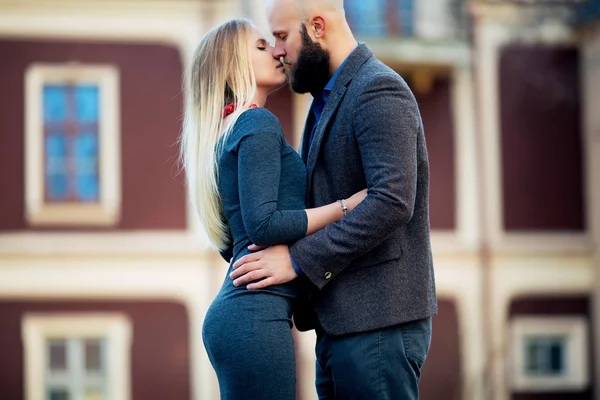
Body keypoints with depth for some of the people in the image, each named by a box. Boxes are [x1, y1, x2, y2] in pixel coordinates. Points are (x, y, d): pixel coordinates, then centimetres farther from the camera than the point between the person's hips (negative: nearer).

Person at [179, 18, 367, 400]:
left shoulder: (227, 133, 21)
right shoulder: (258, 123, -7)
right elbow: (263, 224, -17)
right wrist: (346, 206, -11)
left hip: (232, 310, 9)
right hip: (257, 313, -9)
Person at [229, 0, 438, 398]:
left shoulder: (379, 91, -13)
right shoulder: (328, 100, 19)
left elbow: (393, 202, -24)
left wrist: (298, 260, -21)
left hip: (379, 321, -10)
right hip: (341, 321, 10)